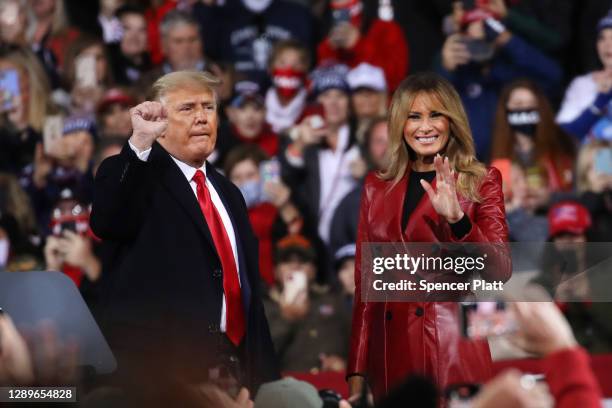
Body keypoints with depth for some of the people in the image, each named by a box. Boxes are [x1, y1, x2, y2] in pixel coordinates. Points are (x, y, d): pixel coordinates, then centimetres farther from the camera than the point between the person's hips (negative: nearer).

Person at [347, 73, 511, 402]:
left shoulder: (481, 182, 3)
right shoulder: (377, 187, 12)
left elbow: (500, 272, -7)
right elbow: (364, 281, 12)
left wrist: (457, 219, -22)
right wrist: (356, 373, 6)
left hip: (454, 355, -3)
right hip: (391, 358, 3)